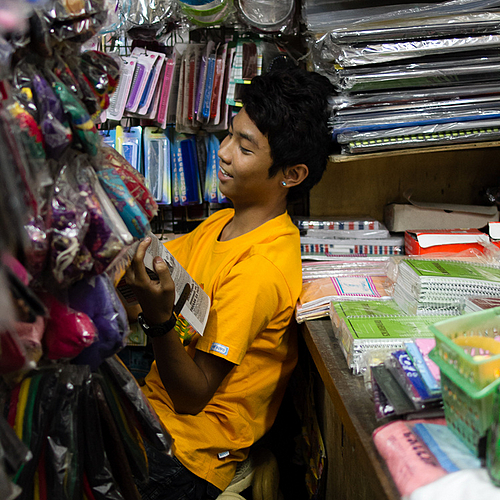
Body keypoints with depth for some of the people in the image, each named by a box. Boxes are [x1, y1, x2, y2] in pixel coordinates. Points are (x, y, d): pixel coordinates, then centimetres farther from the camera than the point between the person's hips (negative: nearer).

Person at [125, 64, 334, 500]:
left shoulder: (260, 270, -24)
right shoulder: (222, 223, 4)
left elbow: (193, 395, -22)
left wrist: (159, 316, -37)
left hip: (185, 456, -8)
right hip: (151, 405, 8)